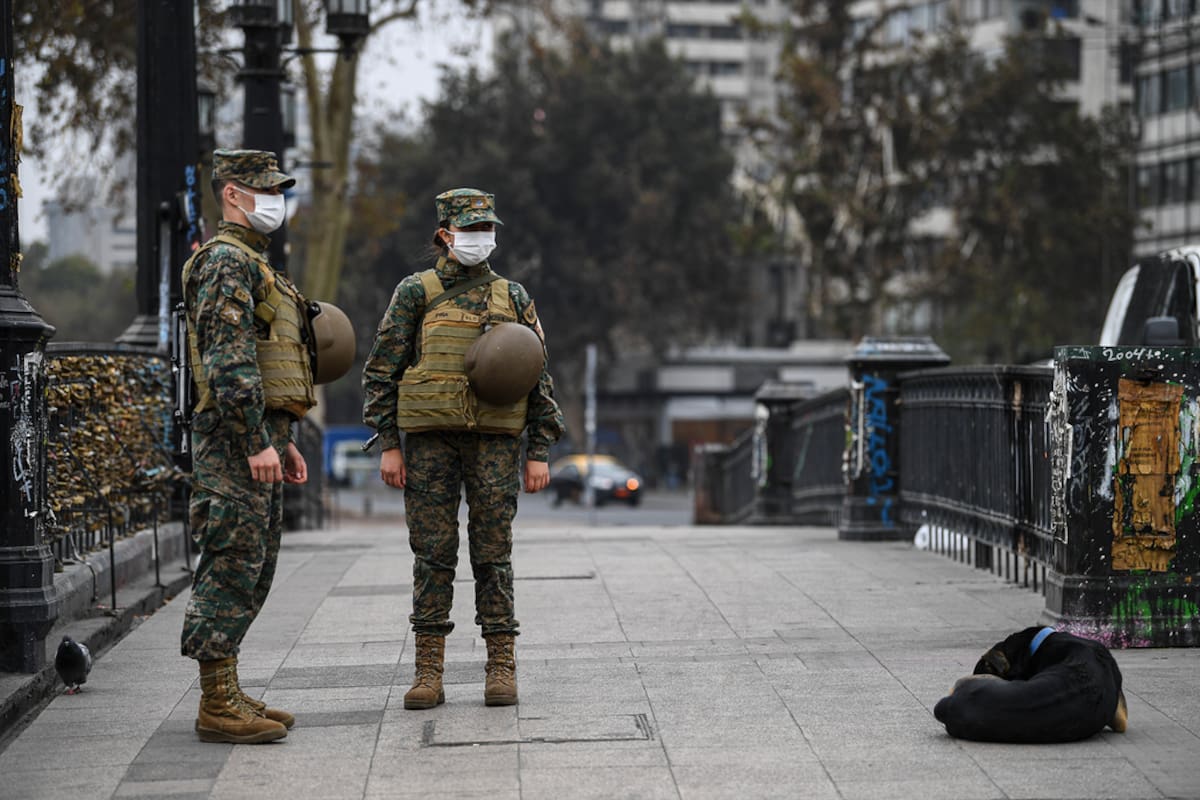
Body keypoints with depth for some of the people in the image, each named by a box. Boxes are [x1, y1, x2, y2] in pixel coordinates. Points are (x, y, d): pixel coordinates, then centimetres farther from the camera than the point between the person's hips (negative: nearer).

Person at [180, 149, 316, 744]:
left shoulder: (251, 262, 23)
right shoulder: (227, 260, -11)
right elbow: (229, 363, -20)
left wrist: (283, 440, 24)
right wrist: (257, 443, -23)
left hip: (260, 436, 11)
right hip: (237, 438, -11)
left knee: (250, 572, 12)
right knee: (232, 566, -9)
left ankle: (226, 695, 16)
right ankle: (217, 706, -8)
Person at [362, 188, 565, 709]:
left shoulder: (513, 298, 11)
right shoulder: (415, 293, 6)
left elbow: (539, 377, 11)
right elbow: (381, 371, 4)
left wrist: (540, 452, 3)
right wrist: (389, 446, -4)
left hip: (495, 441, 1)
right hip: (429, 439, -1)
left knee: (493, 554, 0)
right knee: (432, 554, 0)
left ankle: (501, 667, 5)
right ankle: (428, 671, 4)